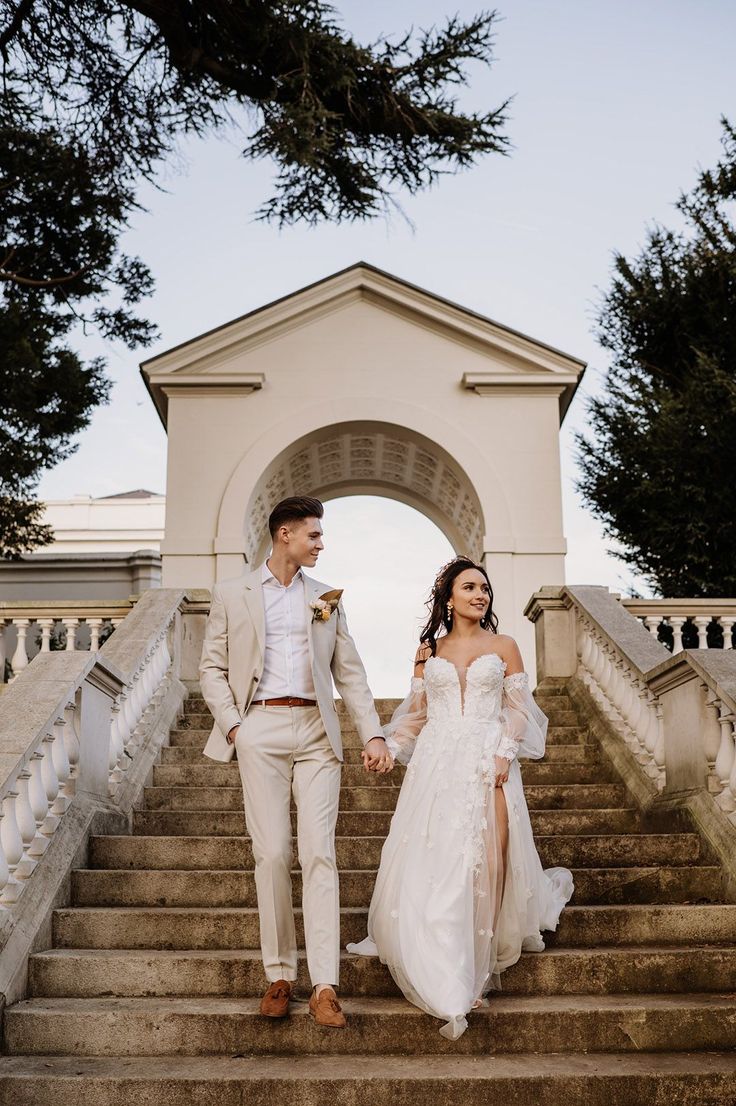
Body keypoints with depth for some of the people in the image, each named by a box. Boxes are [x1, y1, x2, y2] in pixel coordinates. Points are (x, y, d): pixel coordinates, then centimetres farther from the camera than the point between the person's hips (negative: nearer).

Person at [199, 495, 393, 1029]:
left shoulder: (326, 598, 14)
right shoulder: (232, 594, 8)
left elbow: (350, 671, 11)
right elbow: (213, 666, 7)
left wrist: (374, 734, 2)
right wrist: (233, 726, -6)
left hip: (316, 731, 2)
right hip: (260, 730, -1)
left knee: (319, 854, -5)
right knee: (272, 854, -1)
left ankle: (324, 986, -4)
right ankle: (279, 975, 13)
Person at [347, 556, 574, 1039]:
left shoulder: (503, 646, 9)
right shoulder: (428, 650, 14)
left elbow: (519, 709, 4)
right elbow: (416, 711, 15)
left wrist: (504, 755, -9)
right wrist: (387, 746, 2)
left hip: (489, 763, -1)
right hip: (436, 764, 1)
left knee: (487, 861, -7)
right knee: (431, 863, -5)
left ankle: (480, 964, 8)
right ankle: (446, 980, 8)